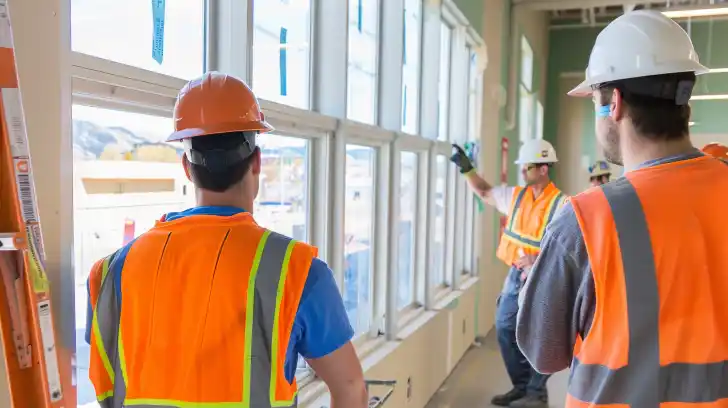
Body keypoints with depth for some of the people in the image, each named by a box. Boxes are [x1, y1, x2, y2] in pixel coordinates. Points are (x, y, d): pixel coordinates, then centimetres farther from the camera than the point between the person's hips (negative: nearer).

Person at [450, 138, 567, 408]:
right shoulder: (516, 195, 5)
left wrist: (539, 261, -28)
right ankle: (521, 386, 26)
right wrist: (466, 169, 10)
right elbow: (485, 193, 19)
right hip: (516, 274, 7)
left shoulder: (560, 204, -15)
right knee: (505, 328, 11)